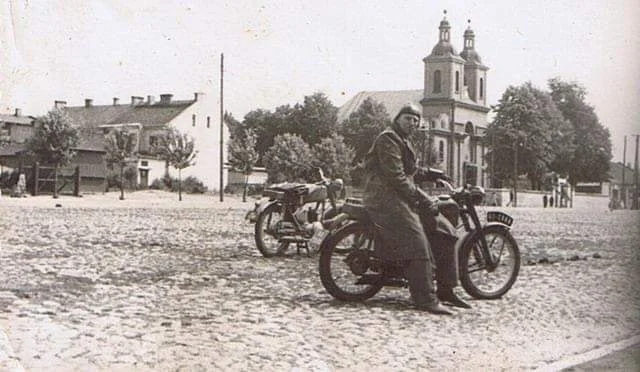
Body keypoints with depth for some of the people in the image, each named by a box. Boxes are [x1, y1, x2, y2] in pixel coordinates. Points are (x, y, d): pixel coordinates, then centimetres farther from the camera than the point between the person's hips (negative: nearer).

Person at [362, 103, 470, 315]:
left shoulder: (403, 142, 24)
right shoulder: (388, 139, -9)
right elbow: (395, 176, -19)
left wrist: (429, 174, 26)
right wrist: (421, 198, -20)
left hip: (402, 195, 10)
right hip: (385, 196, -10)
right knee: (417, 241, -27)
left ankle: (445, 290, 6)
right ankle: (425, 299, -28)